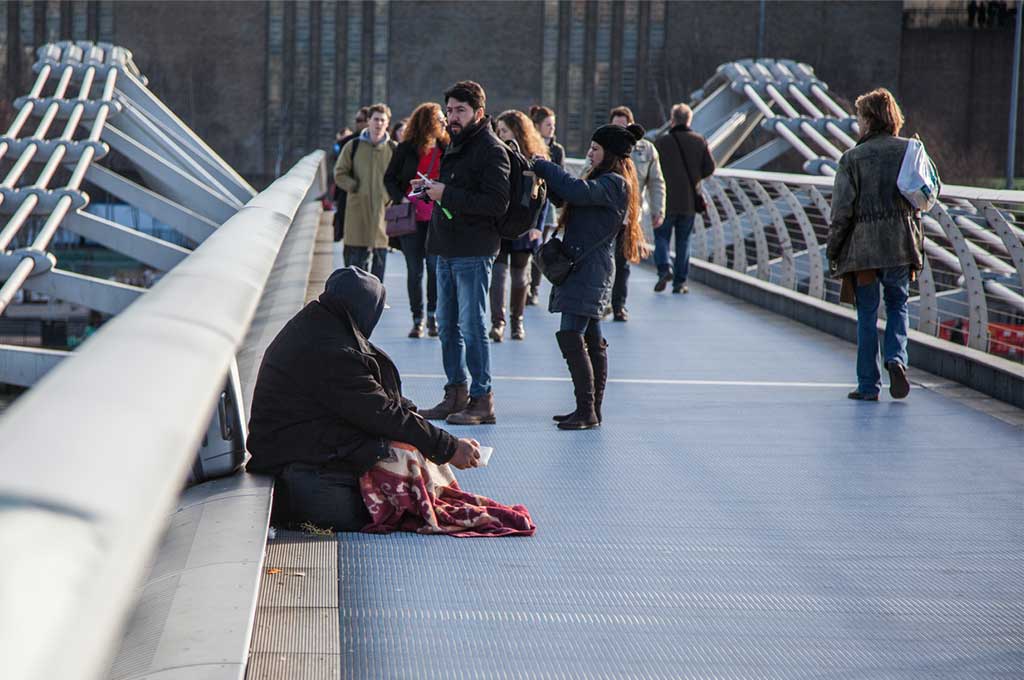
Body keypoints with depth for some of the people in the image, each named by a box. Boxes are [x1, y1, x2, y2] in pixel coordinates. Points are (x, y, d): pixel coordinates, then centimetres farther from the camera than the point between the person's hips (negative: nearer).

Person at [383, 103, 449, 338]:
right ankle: (417, 320, 13)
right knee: (414, 270, 4)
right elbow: (389, 178, 6)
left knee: (435, 266, -9)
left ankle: (432, 315, 6)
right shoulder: (406, 149, 1)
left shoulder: (446, 149, 6)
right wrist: (400, 198, -9)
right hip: (411, 216, -1)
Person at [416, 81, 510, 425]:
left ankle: (482, 399, -3)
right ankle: (456, 394, 20)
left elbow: (497, 203, -20)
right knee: (447, 326, 12)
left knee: (472, 326, -8)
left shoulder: (491, 149, -10)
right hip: (447, 249, 9)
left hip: (473, 252, -9)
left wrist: (447, 194, -19)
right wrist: (432, 188, 10)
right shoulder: (455, 146, 18)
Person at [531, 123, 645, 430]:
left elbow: (578, 192, -29)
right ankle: (591, 409, 15)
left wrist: (543, 166, -17)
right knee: (591, 340, 11)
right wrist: (544, 175, 2)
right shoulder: (605, 181, 20)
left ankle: (587, 410, -14)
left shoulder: (614, 184, -12)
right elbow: (566, 196, 19)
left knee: (571, 336, -14)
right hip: (583, 268, 10)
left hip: (589, 270, -10)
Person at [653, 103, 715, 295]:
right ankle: (680, 281, 8)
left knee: (661, 236, 8)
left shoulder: (662, 142, -7)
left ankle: (664, 268, -16)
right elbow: (710, 168, 1)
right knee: (683, 240, 10)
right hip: (690, 201, 3)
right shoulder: (699, 141, 1)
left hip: (667, 199, -3)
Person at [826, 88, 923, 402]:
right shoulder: (909, 151, 2)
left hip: (863, 246, -2)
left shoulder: (852, 158, -7)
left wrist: (833, 251, -1)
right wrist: (918, 249, 14)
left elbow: (842, 210, -8)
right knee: (898, 304, 18)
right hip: (901, 244, 2)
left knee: (866, 314, 6)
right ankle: (896, 358, -6)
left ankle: (868, 384, 8)